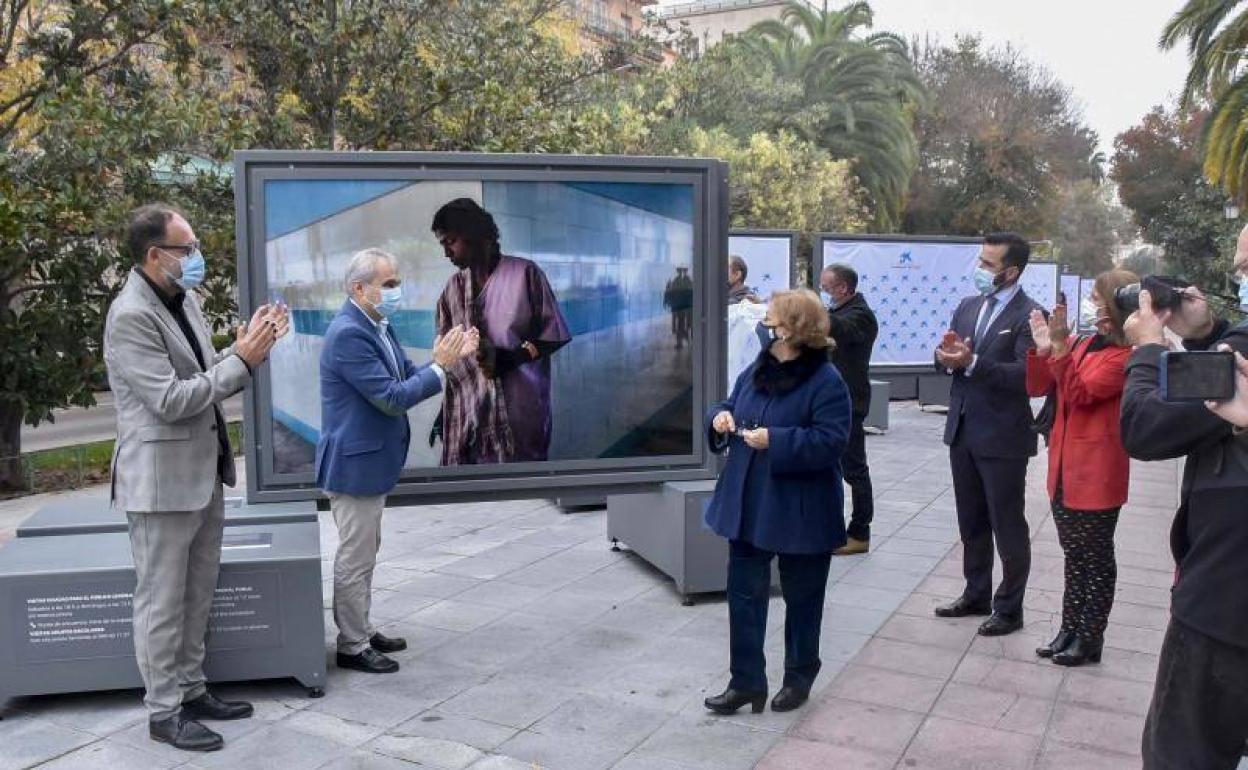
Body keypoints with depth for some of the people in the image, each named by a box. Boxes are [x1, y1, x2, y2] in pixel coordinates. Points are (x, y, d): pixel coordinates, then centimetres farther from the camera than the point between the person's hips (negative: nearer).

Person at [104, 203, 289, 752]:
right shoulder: (131, 316, -18)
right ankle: (163, 712, 18)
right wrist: (243, 360, -19)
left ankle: (191, 690, 31)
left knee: (197, 596, 17)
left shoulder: (184, 300, 9)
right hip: (163, 480, -8)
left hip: (204, 474, 9)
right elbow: (170, 401, -22)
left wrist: (249, 350, -3)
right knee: (163, 602, 5)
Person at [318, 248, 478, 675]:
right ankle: (352, 647, 16)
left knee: (364, 554, 20)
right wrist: (440, 364, -19)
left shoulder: (379, 327, 8)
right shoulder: (348, 334, -22)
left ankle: (360, 630, 34)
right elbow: (391, 398, -25)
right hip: (355, 463, -10)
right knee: (355, 559, 2)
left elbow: (407, 380, 10)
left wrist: (450, 357, -4)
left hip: (371, 461, 10)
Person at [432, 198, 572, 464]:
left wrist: (506, 359, -15)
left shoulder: (524, 273, -4)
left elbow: (554, 335, -3)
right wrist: (443, 414, 12)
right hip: (465, 415, 4)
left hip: (519, 411, -4)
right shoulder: (453, 288, 10)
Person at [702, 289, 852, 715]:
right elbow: (730, 406, 17)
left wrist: (775, 440, -28)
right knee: (744, 592, 9)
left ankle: (799, 678, 31)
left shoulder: (826, 382, -15)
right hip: (748, 505, 6)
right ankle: (746, 681, 20)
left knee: (802, 597, 12)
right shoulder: (756, 370, 6)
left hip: (800, 513, -6)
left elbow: (830, 440, -22)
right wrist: (721, 416, -6)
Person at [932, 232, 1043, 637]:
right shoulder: (968, 307, 9)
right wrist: (946, 356, -13)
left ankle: (1009, 607, 20)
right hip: (962, 430, 7)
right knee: (971, 523, 18)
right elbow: (950, 360, 10)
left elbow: (1026, 375, -22)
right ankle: (976, 594, 33)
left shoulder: (1029, 315, -13)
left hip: (1002, 436, -7)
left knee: (1008, 527, 6)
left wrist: (972, 363, -29)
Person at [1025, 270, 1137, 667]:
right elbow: (1037, 387, 8)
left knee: (1096, 559, 6)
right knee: (1074, 556, 16)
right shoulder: (1080, 343, 9)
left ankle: (1090, 639, 17)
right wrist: (1043, 350, -9)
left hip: (1096, 473, -7)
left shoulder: (1125, 355, -12)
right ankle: (1070, 628, 27)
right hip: (1064, 467, 7)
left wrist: (1060, 346, -29)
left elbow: (1080, 393, -23)